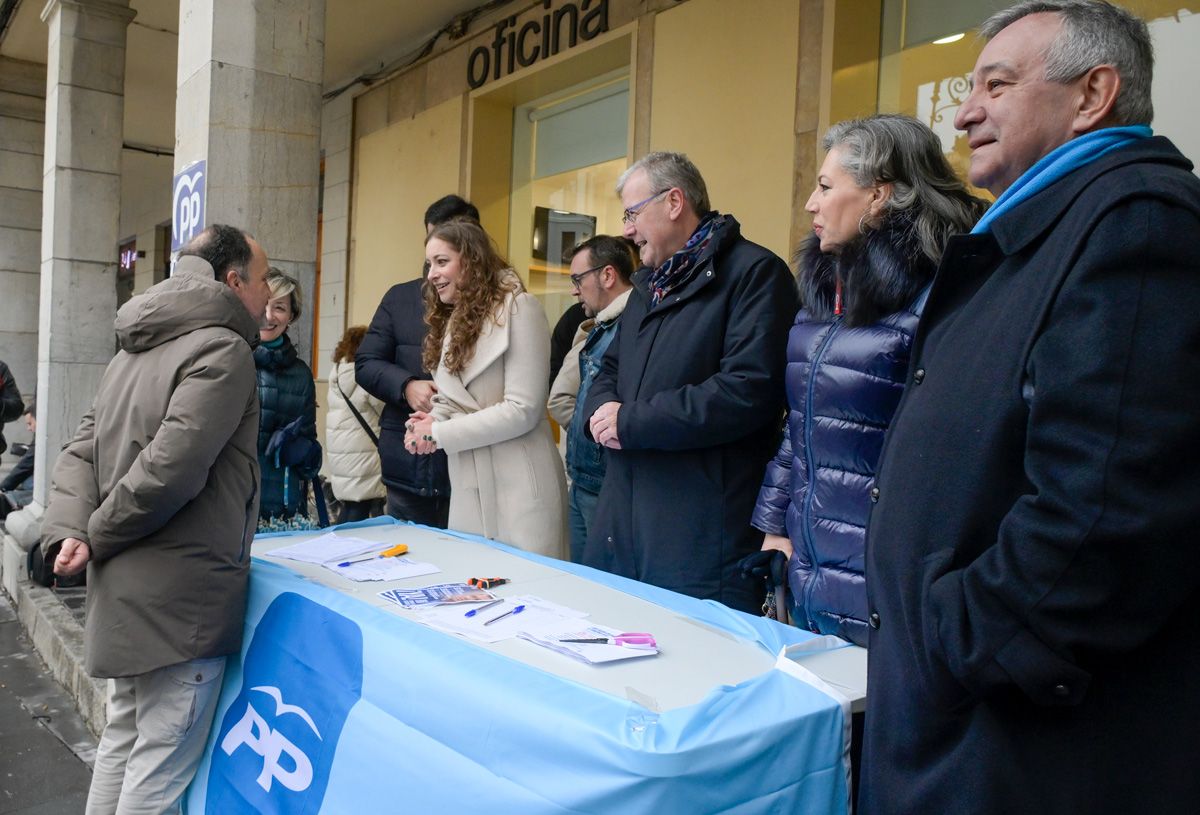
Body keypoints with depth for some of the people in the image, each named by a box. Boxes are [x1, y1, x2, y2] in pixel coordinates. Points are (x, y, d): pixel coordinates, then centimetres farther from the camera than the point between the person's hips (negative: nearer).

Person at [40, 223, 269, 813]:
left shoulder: (136, 349, 14)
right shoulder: (223, 349, -15)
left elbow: (81, 449, 9)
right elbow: (168, 471, -24)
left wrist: (68, 531, -4)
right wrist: (95, 540, -10)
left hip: (126, 589, 9)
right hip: (180, 596, -9)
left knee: (124, 739, 22)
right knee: (162, 764, 2)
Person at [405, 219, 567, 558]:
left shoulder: (518, 307, -10)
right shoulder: (452, 319, 17)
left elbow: (523, 409, -16)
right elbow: (451, 401, 16)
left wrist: (440, 434, -12)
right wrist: (431, 421, -7)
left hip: (518, 490, -7)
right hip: (469, 491, 7)